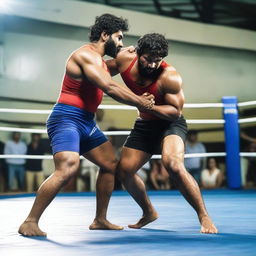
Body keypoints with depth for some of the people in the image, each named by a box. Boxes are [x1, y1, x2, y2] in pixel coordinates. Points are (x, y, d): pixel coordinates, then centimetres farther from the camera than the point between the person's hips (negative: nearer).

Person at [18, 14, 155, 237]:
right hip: (66, 119, -11)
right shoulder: (87, 54, -13)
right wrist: (141, 103, -14)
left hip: (87, 123, 11)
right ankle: (30, 222, -20)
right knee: (68, 168, -28)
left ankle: (100, 220, 23)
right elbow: (110, 88, -22)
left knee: (111, 165, 14)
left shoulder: (99, 60, 19)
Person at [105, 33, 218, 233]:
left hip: (170, 124, -6)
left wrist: (149, 106, -35)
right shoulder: (125, 60, -13)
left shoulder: (170, 77, -28)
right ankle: (149, 213, 28)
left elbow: (176, 111, -22)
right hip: (144, 125, 6)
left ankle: (204, 217, -20)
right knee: (124, 170, 5)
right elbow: (103, 69, 9)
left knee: (173, 165, -31)